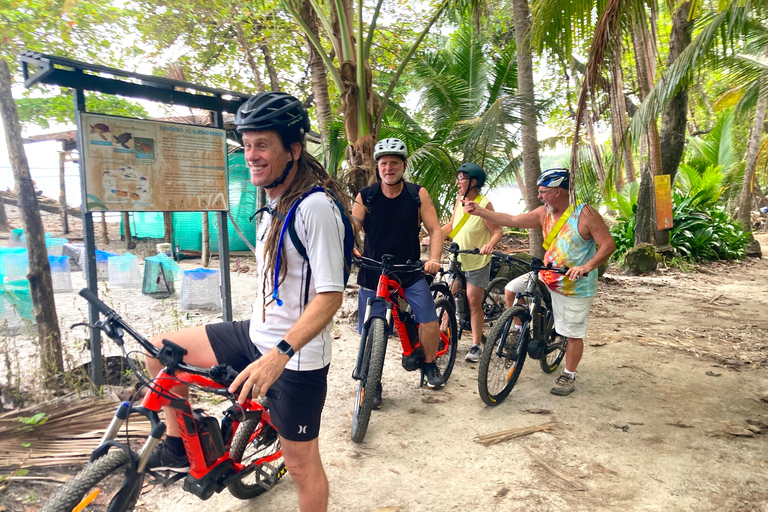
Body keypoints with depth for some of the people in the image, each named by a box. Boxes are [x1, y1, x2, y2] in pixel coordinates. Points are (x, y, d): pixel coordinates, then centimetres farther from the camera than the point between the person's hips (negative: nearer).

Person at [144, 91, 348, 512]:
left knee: (301, 464, 7)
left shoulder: (315, 205, -21)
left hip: (295, 357, -8)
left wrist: (279, 354, -33)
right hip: (257, 335, 9)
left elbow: (331, 294, -25)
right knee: (161, 350, 7)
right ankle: (180, 447, 24)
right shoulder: (275, 202, 9)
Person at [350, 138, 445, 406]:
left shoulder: (418, 194, -2)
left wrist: (434, 258, -21)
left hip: (411, 273, 0)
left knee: (430, 323, -8)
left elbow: (434, 229, -4)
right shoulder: (365, 197, -4)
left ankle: (430, 365, 22)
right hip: (373, 275, 0)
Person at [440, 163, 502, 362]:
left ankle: (476, 345, 13)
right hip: (457, 259, 6)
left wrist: (490, 245, -35)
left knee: (474, 302, 0)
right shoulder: (459, 200, 3)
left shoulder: (484, 204, -16)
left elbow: (497, 231, -16)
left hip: (477, 261, -6)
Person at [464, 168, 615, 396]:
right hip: (547, 275, 6)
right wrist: (480, 211, -9)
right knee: (511, 289, -4)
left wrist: (587, 267, -33)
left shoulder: (585, 214, -18)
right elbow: (512, 220, -2)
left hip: (575, 285, -6)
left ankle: (568, 377, 24)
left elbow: (608, 245, -19)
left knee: (573, 334, 4)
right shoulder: (544, 213, -1)